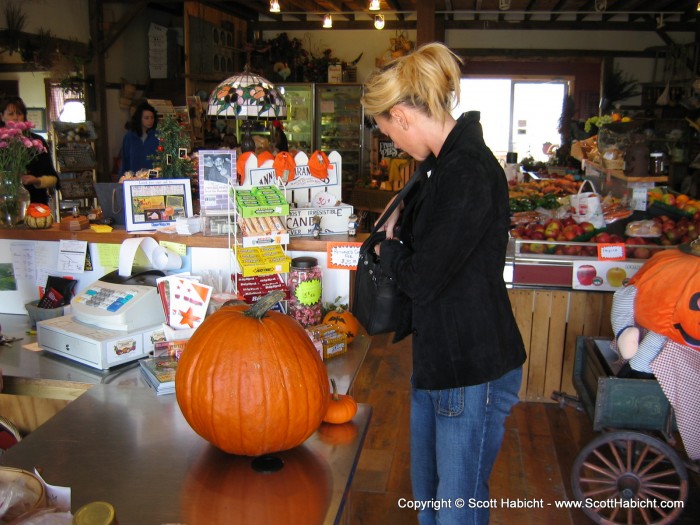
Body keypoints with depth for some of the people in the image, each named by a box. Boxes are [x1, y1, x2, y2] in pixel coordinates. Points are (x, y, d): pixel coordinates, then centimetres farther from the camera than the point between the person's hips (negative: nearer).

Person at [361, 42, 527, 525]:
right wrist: (397, 238, 4)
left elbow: (422, 279, -22)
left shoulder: (469, 173, -23)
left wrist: (389, 249, -2)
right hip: (438, 357, 10)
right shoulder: (441, 162, 9)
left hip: (474, 369, -10)